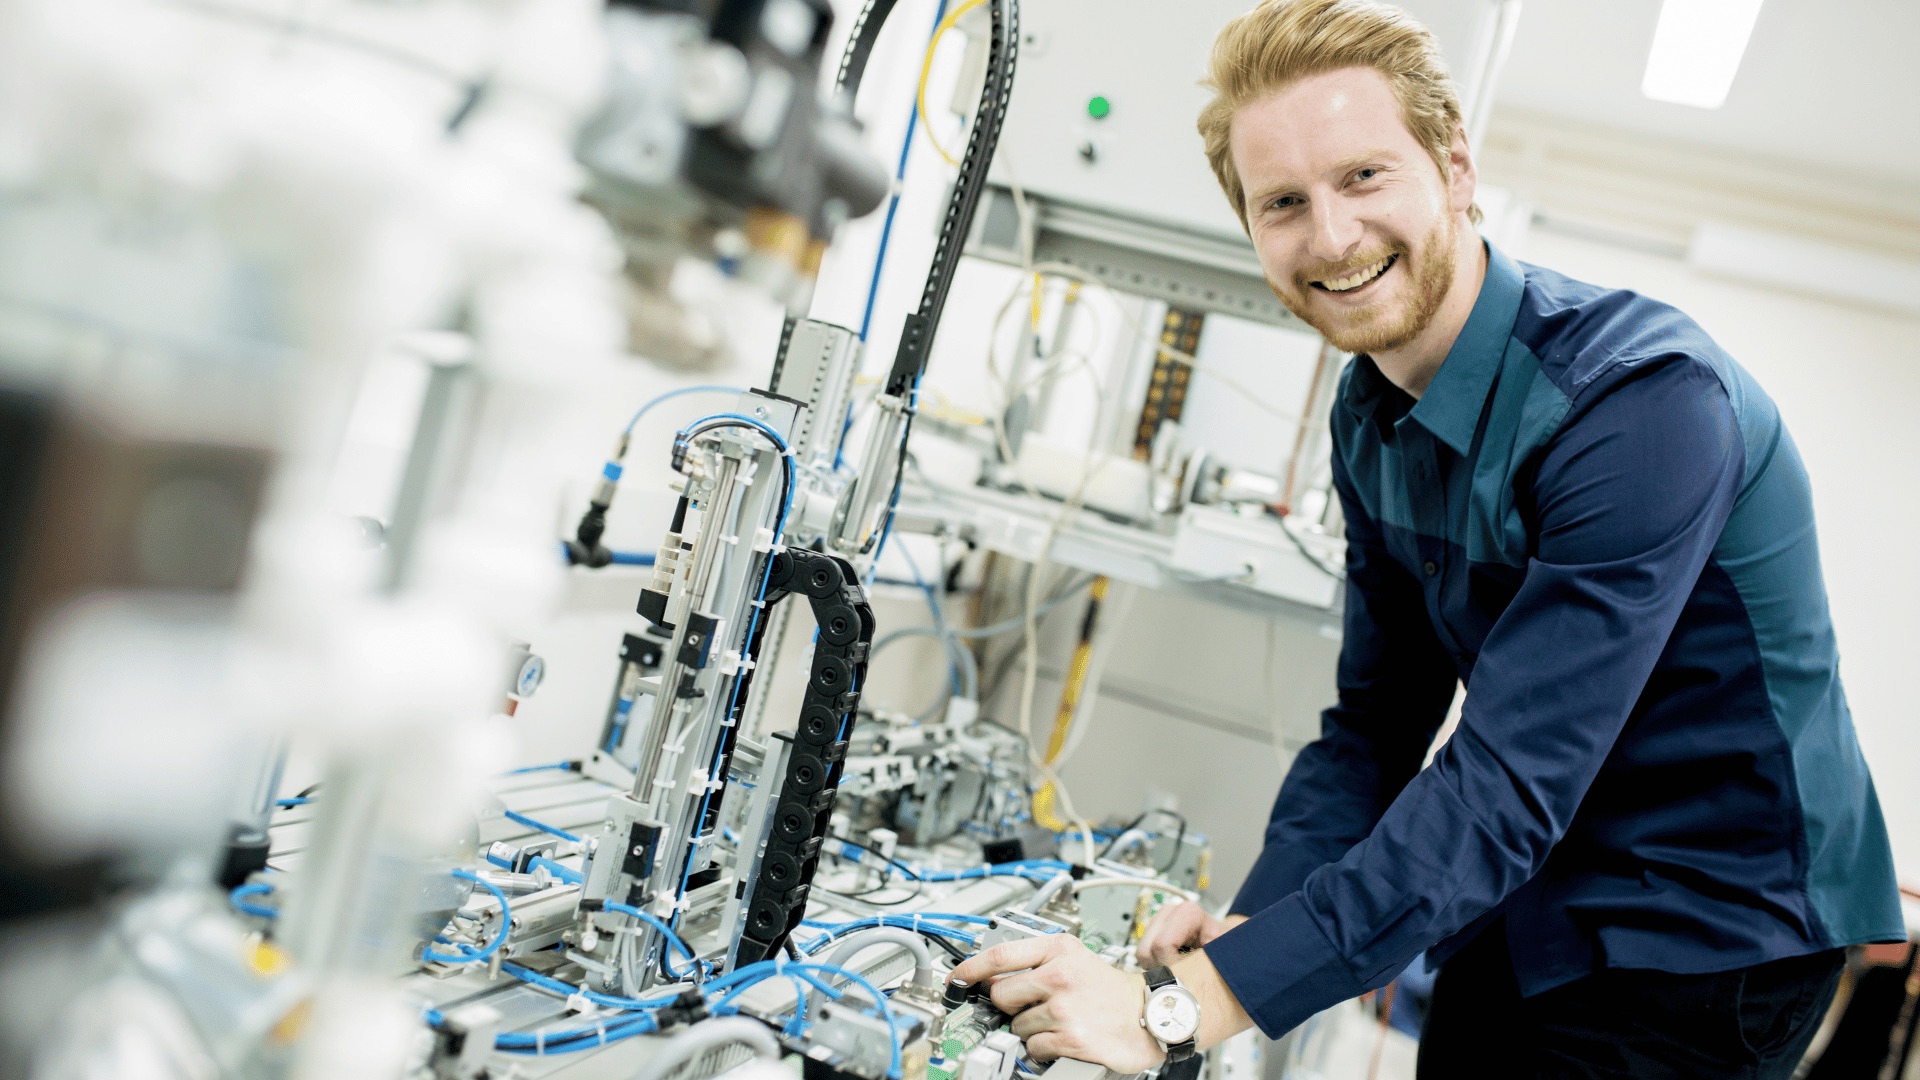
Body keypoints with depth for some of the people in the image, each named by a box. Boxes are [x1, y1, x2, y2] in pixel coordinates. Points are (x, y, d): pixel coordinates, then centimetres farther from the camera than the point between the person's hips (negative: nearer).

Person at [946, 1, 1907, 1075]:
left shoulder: (1644, 399, -28)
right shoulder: (1370, 417, -2)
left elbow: (1508, 788, -32)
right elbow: (1375, 721, 2)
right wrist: (1251, 926, -13)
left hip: (1703, 938, -6)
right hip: (1523, 902, 6)